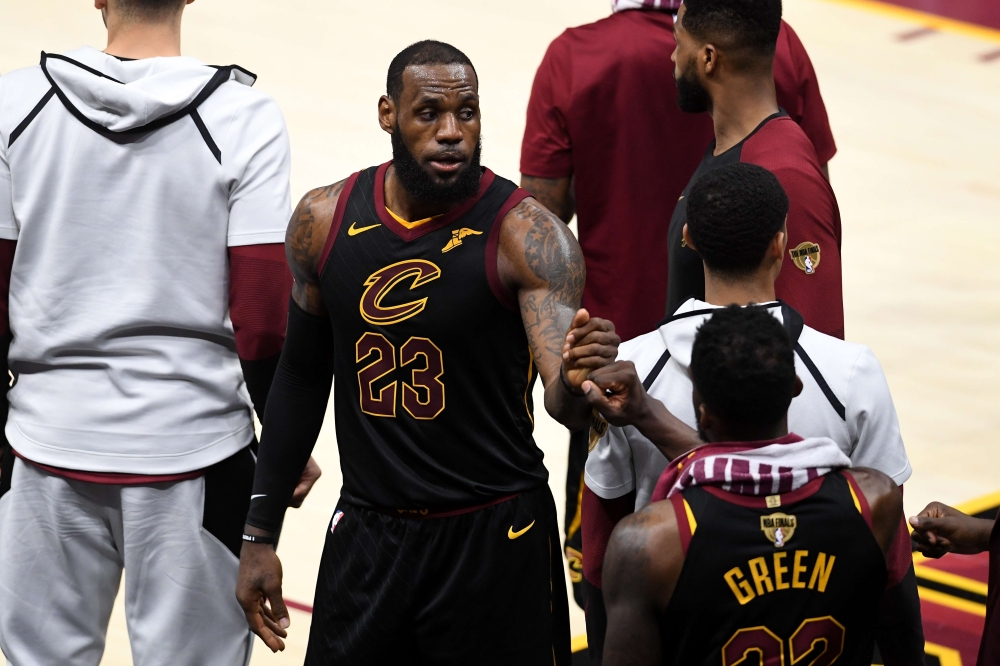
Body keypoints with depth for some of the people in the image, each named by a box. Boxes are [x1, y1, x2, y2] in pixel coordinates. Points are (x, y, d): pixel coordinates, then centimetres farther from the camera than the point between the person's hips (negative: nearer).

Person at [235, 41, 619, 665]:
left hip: (494, 541, -3)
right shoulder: (324, 221, -1)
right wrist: (260, 534, 12)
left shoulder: (526, 233, -14)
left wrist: (576, 383, -48)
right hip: (367, 536, 4)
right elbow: (303, 377, 11)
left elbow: (564, 403, -23)